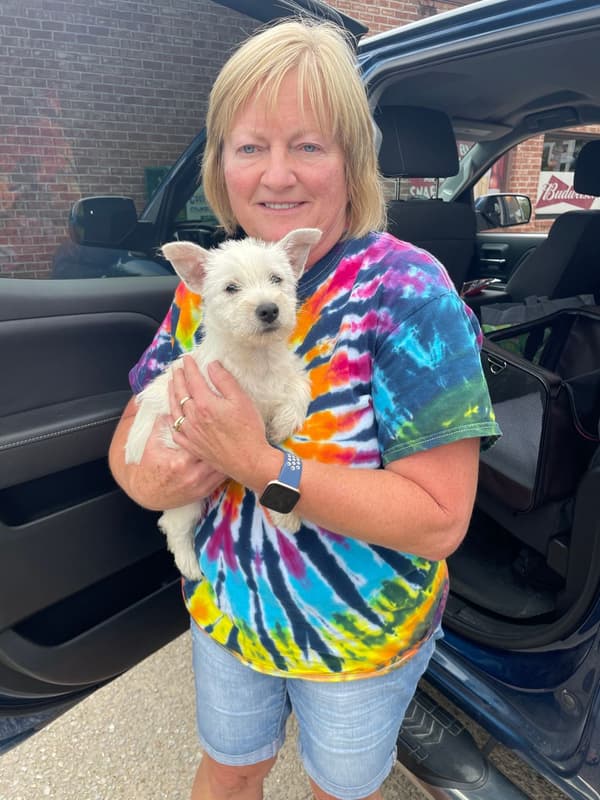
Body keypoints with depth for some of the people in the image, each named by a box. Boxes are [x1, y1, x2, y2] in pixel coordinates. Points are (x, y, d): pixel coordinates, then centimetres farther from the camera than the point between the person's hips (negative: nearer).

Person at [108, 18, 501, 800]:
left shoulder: (408, 291, -23)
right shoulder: (204, 286, -8)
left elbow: (440, 519, -27)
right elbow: (131, 431, -1)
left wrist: (261, 466, -33)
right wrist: (147, 477, -24)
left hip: (360, 639, -3)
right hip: (223, 611, 4)